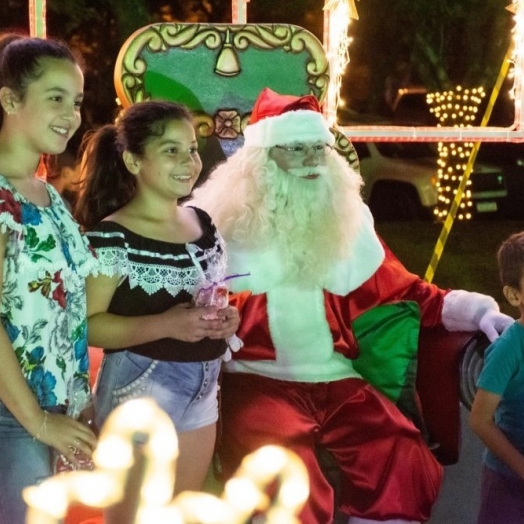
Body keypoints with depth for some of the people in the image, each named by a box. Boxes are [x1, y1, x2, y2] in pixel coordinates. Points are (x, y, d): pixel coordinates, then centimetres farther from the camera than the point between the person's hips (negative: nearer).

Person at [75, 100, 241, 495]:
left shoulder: (203, 223, 7)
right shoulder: (110, 236, -16)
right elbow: (87, 323, -21)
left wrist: (226, 318, 0)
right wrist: (165, 325, -29)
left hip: (202, 391, 8)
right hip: (139, 391, -7)